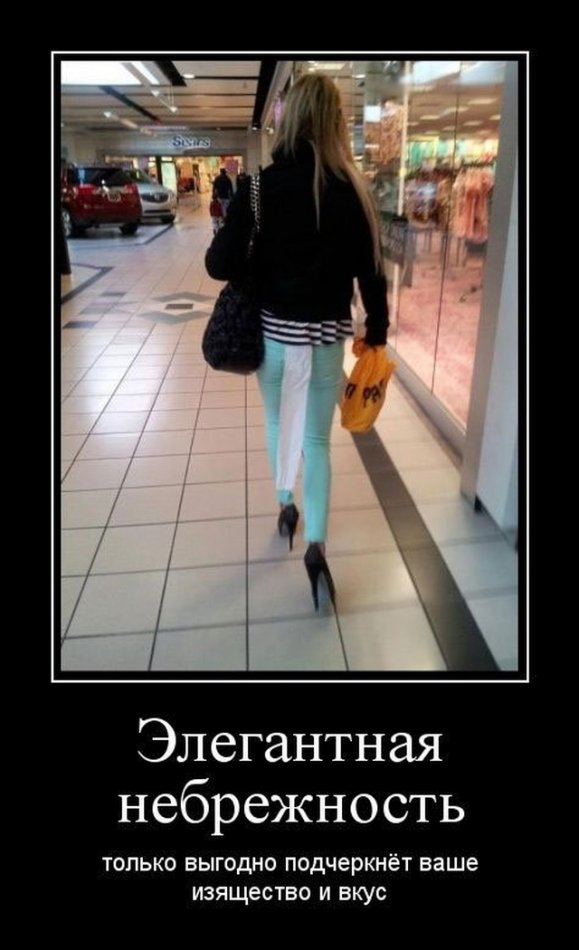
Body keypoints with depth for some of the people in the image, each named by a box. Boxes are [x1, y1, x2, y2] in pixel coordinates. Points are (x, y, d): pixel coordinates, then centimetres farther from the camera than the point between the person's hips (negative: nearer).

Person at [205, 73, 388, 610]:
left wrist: (219, 244, 12)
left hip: (271, 331, 1)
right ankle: (316, 544, 0)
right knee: (317, 440, 9)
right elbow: (370, 271, -3)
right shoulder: (351, 191, -5)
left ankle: (285, 504, 36)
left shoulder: (260, 187, -7)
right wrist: (377, 332, 10)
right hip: (325, 336, 0)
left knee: (278, 422, 25)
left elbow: (222, 266, -11)